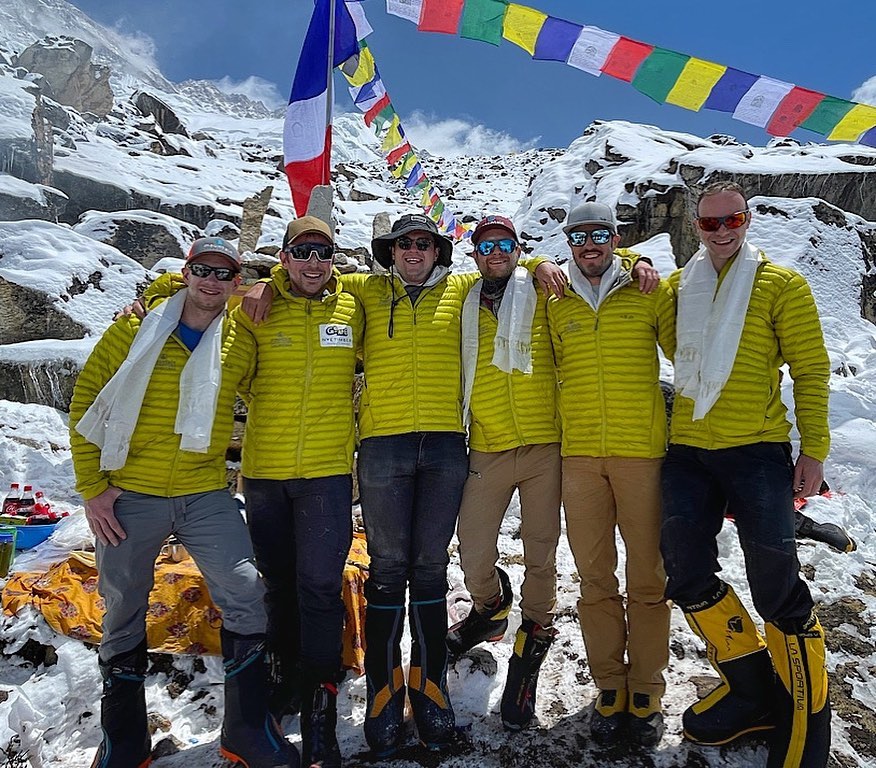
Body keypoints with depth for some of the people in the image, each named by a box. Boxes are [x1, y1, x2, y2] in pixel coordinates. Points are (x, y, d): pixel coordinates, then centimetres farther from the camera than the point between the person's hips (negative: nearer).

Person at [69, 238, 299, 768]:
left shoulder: (239, 343, 3)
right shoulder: (135, 330, 0)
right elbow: (85, 401, 2)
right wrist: (92, 486, -3)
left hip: (206, 495, 1)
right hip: (129, 496, 0)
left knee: (247, 595, -8)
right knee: (124, 614, 10)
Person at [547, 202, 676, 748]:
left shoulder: (649, 295, 6)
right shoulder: (557, 308, 12)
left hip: (642, 451, -2)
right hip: (579, 455, 2)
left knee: (648, 576, 4)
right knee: (596, 578, 7)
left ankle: (646, 692, 20)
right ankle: (610, 687, 22)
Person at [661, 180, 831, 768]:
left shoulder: (782, 285, 4)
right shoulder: (676, 288, 12)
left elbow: (811, 370, 1)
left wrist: (814, 448, -5)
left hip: (757, 450, -3)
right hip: (687, 452, 4)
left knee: (776, 588, -1)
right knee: (687, 576, 4)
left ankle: (806, 713, 23)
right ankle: (753, 686, 26)